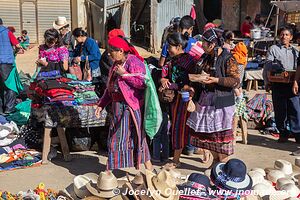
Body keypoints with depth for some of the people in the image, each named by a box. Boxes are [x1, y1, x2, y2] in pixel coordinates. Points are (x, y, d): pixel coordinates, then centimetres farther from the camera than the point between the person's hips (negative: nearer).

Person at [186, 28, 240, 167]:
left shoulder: (227, 59, -13)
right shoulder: (207, 57, 10)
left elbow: (236, 81, -16)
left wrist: (216, 80, -23)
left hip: (222, 102, -8)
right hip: (207, 100, 8)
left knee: (221, 134, -1)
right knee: (208, 132, 12)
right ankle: (215, 160, 27)